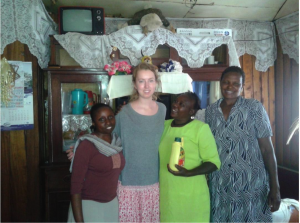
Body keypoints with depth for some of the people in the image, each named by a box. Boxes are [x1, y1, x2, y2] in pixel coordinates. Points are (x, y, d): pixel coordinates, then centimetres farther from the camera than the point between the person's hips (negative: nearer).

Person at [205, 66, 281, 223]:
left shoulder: (255, 108, -7)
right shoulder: (210, 111, 3)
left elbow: (267, 149, -7)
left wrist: (275, 187, -9)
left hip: (251, 185, -3)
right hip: (219, 186, 3)